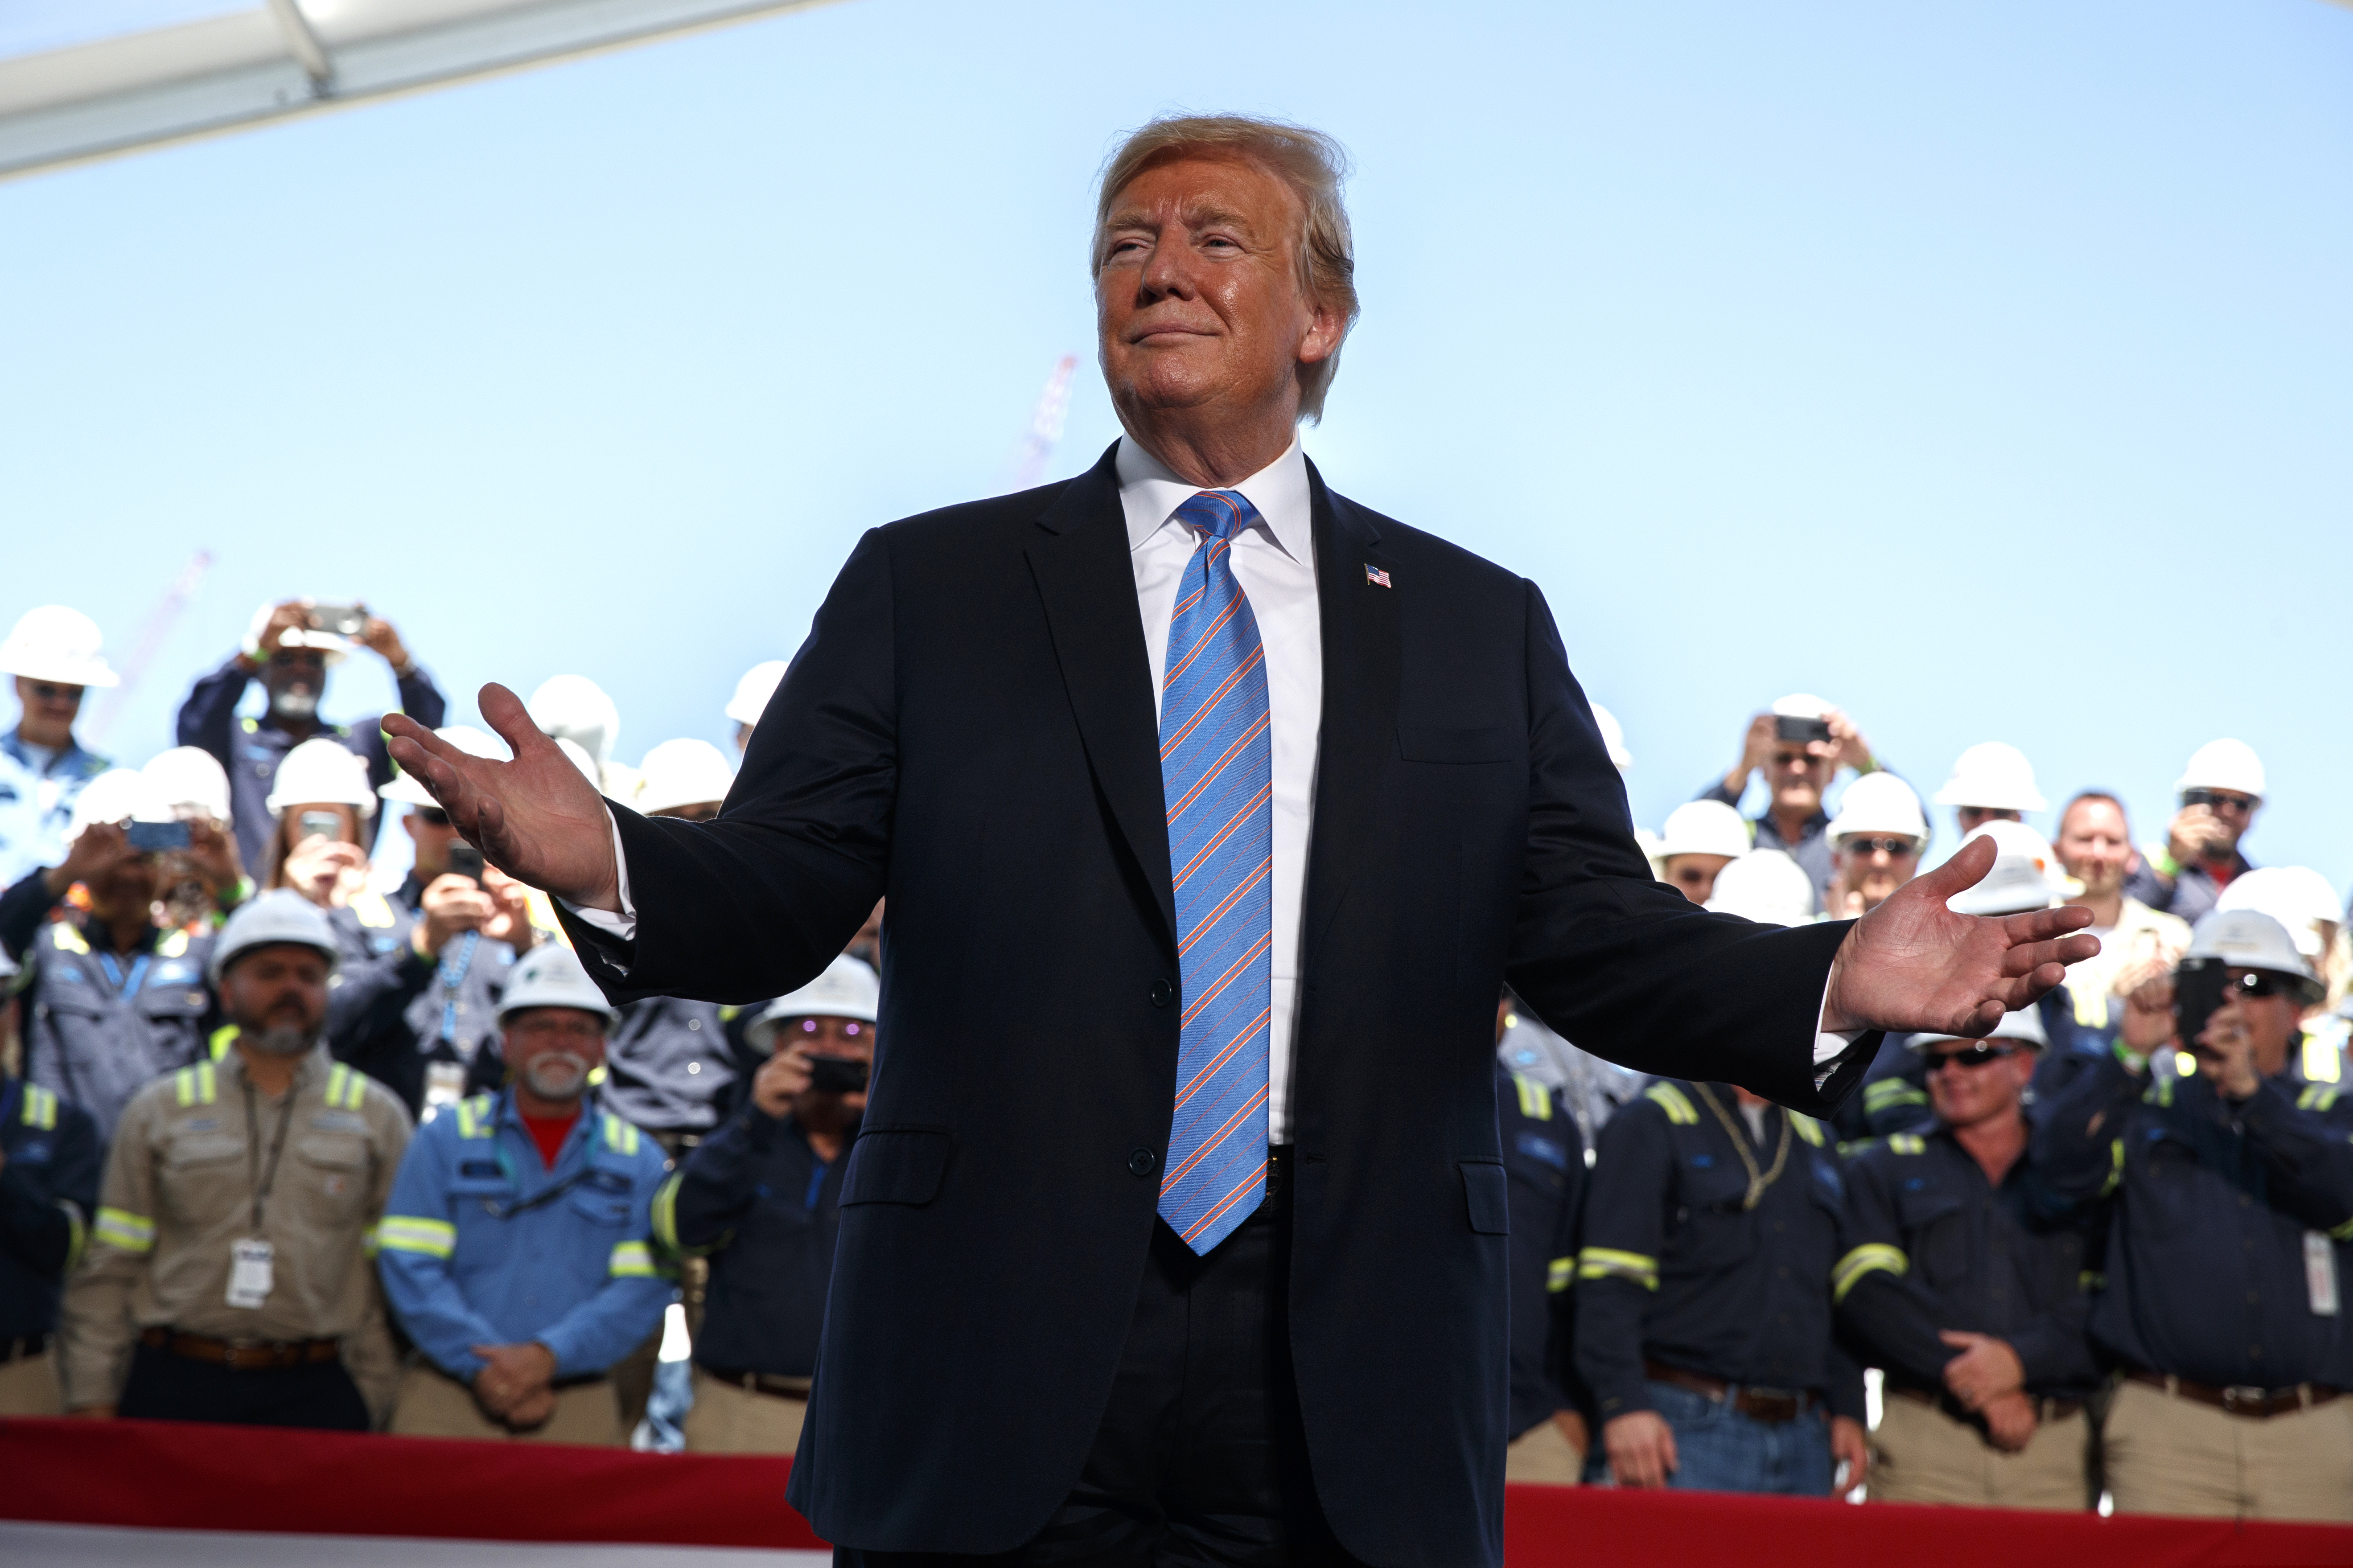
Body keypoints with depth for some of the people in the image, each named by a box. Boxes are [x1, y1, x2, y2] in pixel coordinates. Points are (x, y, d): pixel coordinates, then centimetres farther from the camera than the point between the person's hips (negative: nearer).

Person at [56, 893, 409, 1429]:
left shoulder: (376, 1117, 11)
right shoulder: (160, 1111, 12)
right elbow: (107, 1271, 8)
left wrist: (372, 1404, -1)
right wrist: (92, 1402, 0)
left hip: (315, 1395, 0)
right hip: (173, 1385, 0)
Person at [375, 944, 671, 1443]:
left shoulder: (637, 1160, 10)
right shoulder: (446, 1140, 8)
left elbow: (642, 1289, 0)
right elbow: (409, 1266, -2)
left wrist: (548, 1357, -15)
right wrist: (486, 1367, -14)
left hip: (579, 1413, 1)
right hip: (447, 1402, -1)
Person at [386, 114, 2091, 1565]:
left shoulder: (1479, 627, 12)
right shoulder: (926, 588, 10)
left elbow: (1599, 937, 6)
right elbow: (775, 899, 2)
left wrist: (1830, 986, -12)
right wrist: (606, 862, -19)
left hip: (1355, 1403, 1)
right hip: (996, 1372, -1)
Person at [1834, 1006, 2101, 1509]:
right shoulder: (1883, 1170, 14)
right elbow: (1870, 1296, -2)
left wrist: (2022, 1358, -15)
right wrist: (1981, 1389, -10)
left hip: (2055, 1449, 1)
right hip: (1925, 1445, -1)